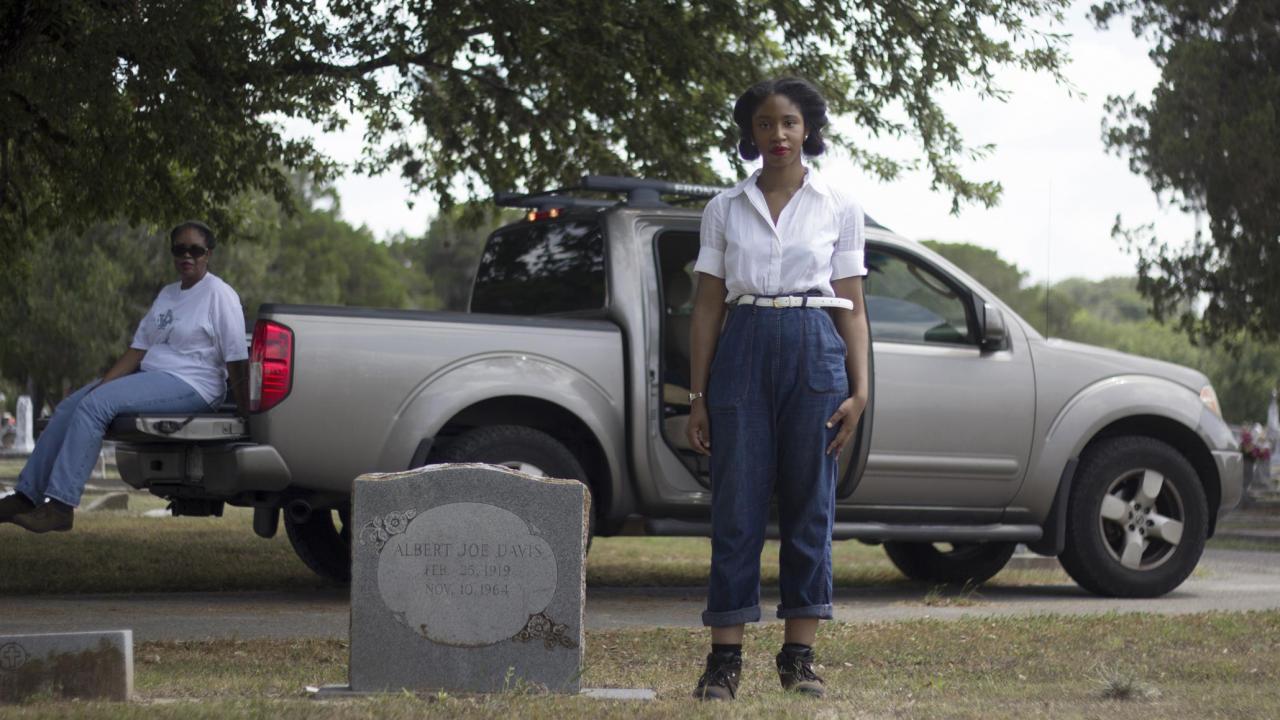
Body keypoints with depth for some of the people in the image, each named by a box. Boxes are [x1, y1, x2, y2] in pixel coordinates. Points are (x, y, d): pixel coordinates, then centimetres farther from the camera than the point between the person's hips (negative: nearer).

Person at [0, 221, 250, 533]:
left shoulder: (219, 294, -6)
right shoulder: (167, 294, 19)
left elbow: (237, 361, -11)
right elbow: (138, 348, 13)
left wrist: (244, 412, -16)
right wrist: (103, 384, 0)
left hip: (191, 385, -9)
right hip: (150, 375, 9)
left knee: (94, 405, -25)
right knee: (69, 407, -3)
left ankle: (60, 507, -27)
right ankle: (28, 495, -1)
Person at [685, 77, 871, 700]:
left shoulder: (838, 207, 7)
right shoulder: (725, 209, 9)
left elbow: (852, 307, 7)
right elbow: (707, 306, 8)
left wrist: (858, 391, -3)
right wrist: (697, 397, 3)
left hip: (815, 351, 0)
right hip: (742, 350, 0)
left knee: (810, 504, 1)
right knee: (736, 504, -2)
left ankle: (799, 656, 8)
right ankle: (724, 658, 1)